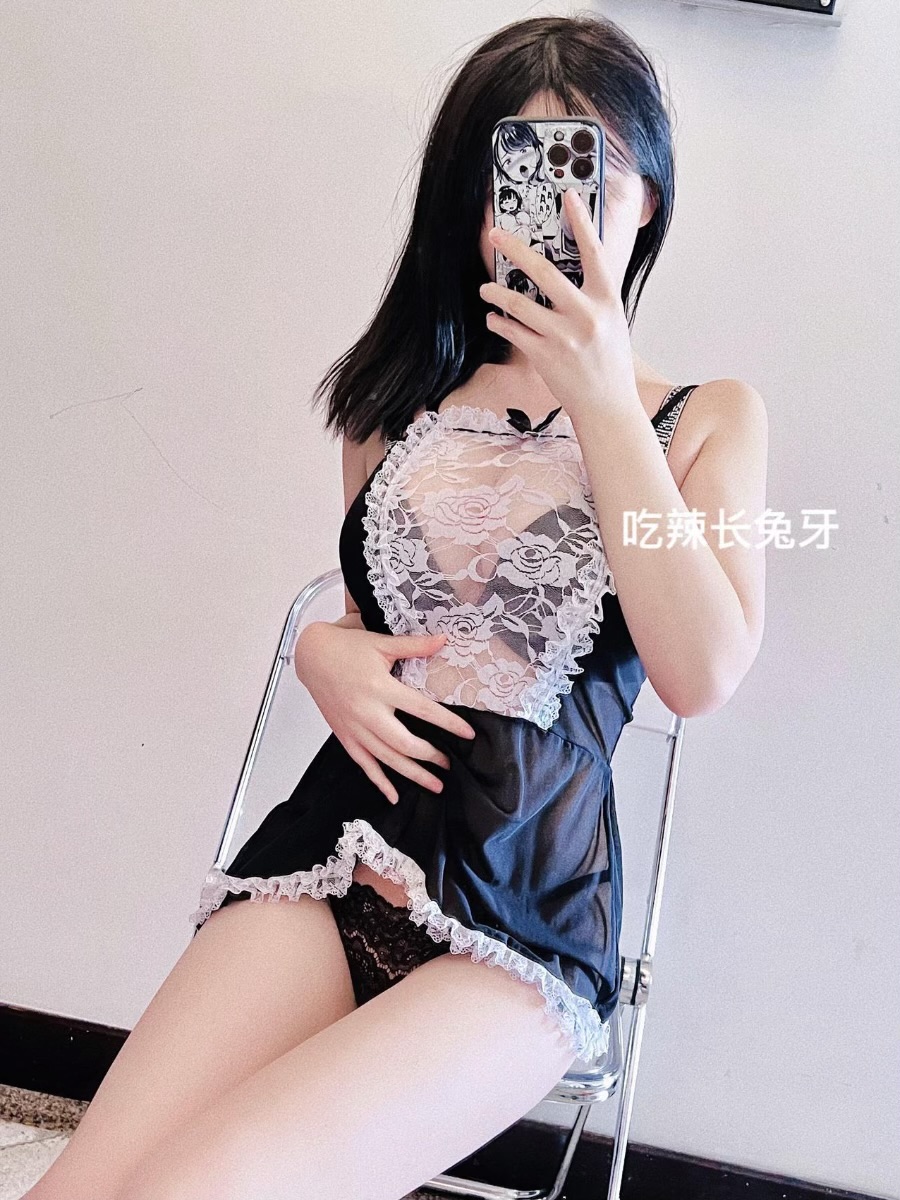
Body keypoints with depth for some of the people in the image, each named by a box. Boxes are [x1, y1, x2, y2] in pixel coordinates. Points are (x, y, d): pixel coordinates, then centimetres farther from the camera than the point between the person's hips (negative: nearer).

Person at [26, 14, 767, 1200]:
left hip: (526, 919, -3)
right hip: (337, 847, 3)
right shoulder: (403, 397, 15)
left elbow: (702, 675, -11)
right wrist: (324, 650, 3)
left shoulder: (707, 419, 5)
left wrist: (603, 398, -12)